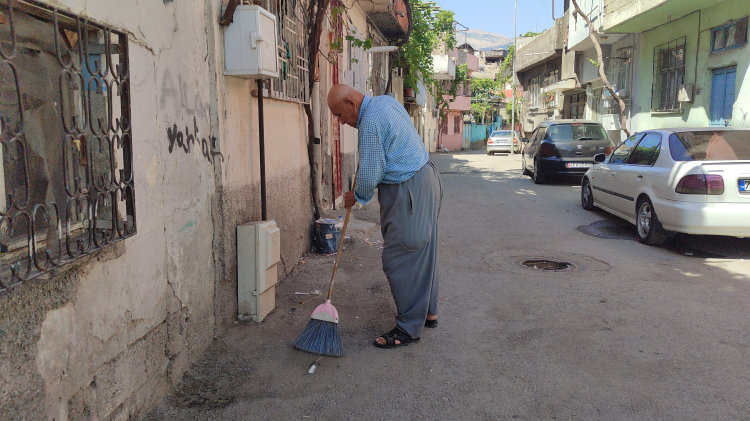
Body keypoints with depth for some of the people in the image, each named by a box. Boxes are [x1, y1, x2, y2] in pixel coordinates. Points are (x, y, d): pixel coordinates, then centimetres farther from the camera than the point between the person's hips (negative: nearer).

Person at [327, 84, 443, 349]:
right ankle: (428, 313, 29)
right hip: (425, 177, 11)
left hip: (408, 191, -11)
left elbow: (370, 175, -18)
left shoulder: (370, 122, -20)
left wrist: (357, 196, 1)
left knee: (400, 259, -5)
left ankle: (409, 328, 4)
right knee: (423, 252, 17)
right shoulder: (386, 101, 11)